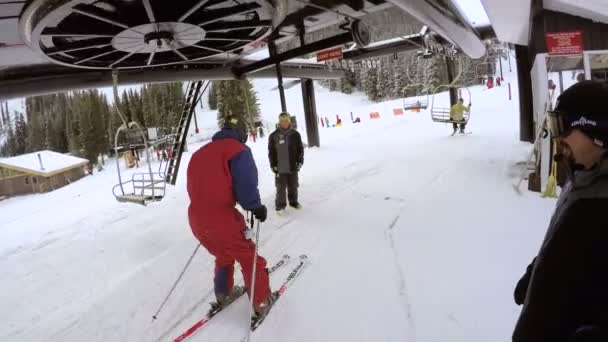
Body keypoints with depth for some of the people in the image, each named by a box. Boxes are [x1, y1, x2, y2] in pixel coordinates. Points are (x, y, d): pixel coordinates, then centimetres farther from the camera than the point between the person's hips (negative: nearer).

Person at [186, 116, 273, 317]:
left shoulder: (200, 153, 17)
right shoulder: (238, 149, -7)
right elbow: (246, 186, -17)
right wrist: (257, 207, -2)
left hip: (196, 219, 8)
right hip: (221, 219, -7)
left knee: (224, 255, 31)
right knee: (249, 258, 11)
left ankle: (223, 294, 44)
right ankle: (261, 302, 22)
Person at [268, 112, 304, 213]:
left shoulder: (295, 134, 0)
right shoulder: (274, 136, -5)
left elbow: (300, 149, 6)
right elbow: (271, 152, -1)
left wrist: (300, 161, -1)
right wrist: (273, 165, -4)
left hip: (293, 167, 2)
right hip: (280, 168, -2)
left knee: (293, 186, 14)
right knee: (281, 188, 3)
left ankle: (293, 202, 32)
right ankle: (280, 205, 16)